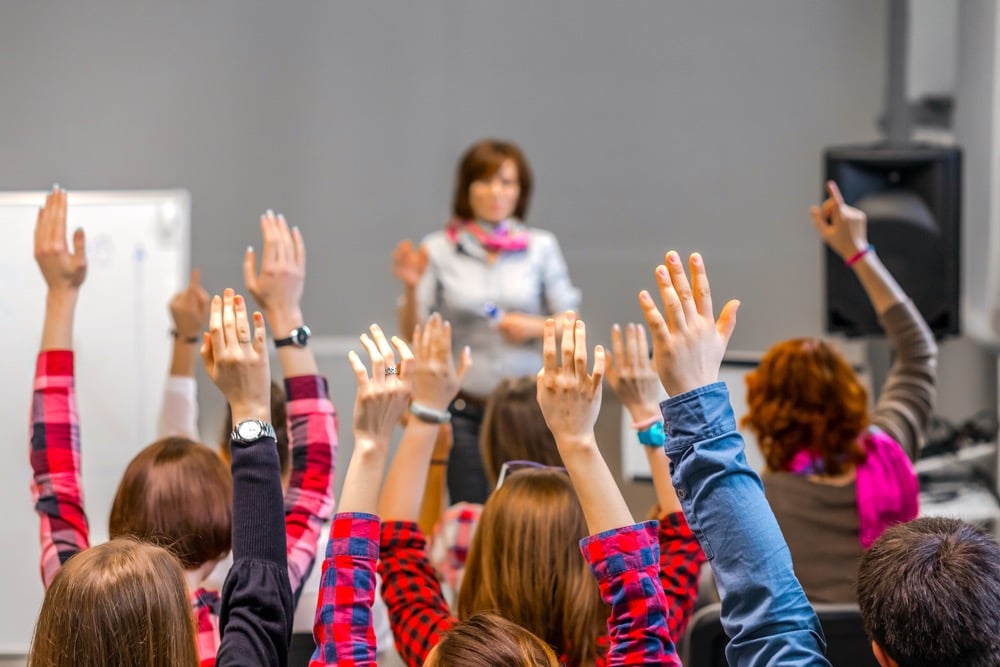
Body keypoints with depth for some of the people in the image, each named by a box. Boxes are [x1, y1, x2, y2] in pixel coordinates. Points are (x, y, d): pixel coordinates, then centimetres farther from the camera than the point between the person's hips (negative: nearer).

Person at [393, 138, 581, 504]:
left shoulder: (541, 247, 3)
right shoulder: (439, 250, 1)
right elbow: (413, 331, 0)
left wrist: (535, 327, -12)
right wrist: (411, 286, -16)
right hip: (465, 411, 0)